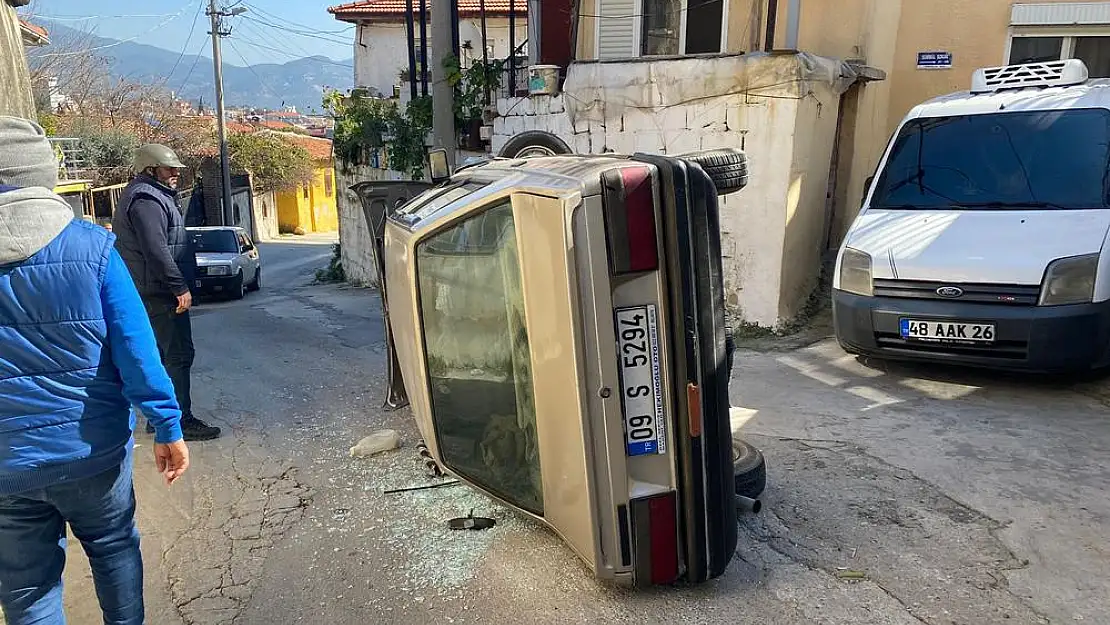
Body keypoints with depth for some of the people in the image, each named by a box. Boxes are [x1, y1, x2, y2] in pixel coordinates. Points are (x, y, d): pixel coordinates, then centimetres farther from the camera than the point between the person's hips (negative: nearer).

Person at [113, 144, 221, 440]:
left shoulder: (153, 196, 19)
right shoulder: (147, 199, -15)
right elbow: (157, 251, -25)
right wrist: (180, 287, -23)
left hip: (154, 293, 11)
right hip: (161, 293, -11)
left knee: (163, 355, 15)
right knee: (178, 355, -8)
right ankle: (181, 421, -4)